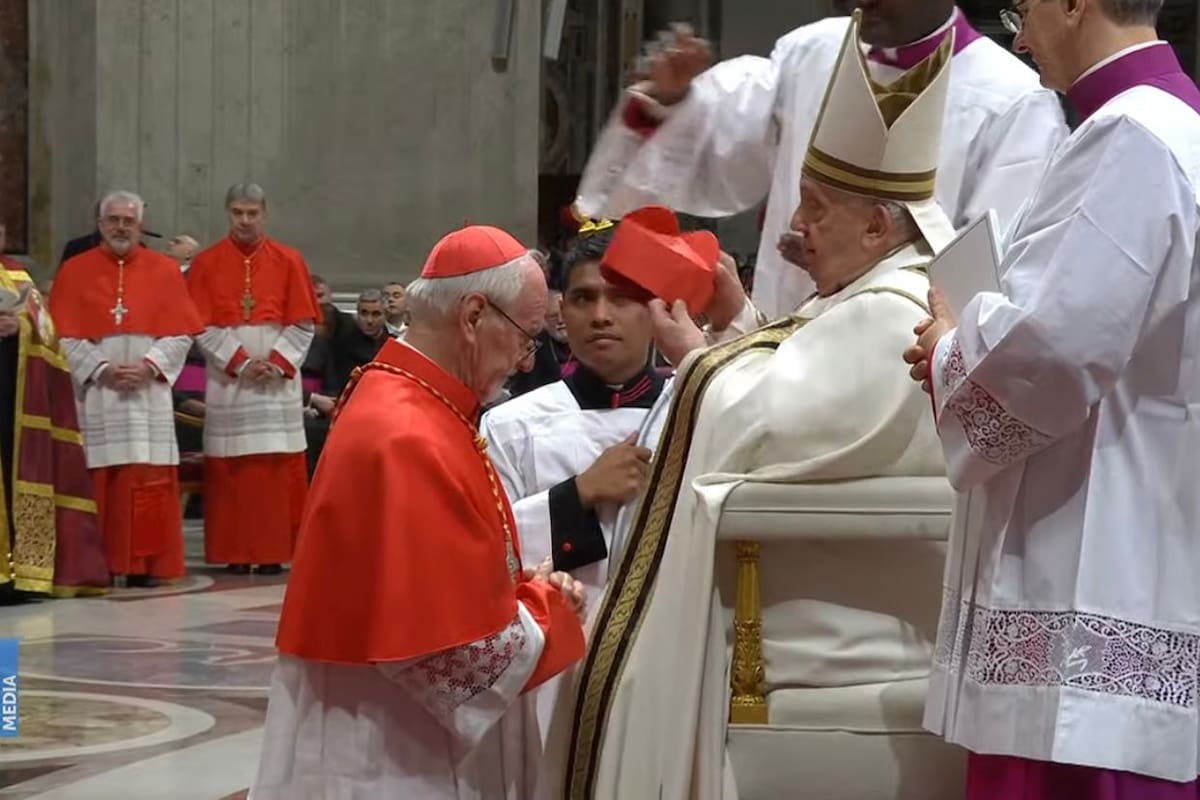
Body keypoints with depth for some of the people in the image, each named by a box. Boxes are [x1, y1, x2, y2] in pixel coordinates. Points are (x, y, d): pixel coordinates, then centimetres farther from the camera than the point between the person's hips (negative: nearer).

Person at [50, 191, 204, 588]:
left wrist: (148, 366, -11)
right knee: (98, 479, -3)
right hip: (94, 392, -1)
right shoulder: (74, 271, 5)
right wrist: (102, 368, -12)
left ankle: (145, 564, 2)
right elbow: (65, 336, -1)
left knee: (148, 481, -3)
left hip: (148, 392, 1)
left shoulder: (164, 270, 8)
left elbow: (180, 334, 3)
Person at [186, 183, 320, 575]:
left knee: (278, 469, -1)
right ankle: (236, 553, 4)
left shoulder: (288, 261, 5)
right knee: (231, 470, -1)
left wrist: (277, 361, -11)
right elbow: (202, 326, -1)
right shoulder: (207, 263, 4)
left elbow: (303, 324, 2)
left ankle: (273, 551, 4)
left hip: (278, 382, 0)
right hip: (227, 380, 0)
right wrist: (240, 361, -12)